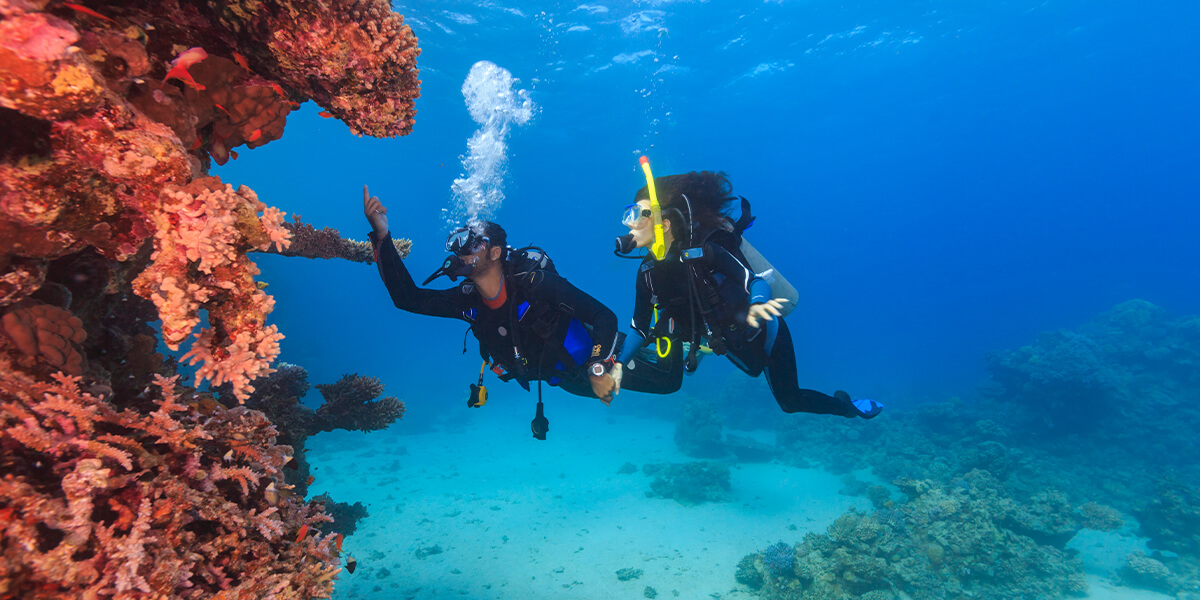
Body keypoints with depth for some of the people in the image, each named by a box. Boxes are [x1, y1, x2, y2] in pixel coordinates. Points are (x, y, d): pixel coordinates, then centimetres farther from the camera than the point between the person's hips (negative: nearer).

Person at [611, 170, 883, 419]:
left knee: (790, 400, 11)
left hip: (762, 331, -5)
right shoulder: (647, 272, -13)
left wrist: (756, 306, -55)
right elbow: (640, 327, -4)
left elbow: (756, 281, -33)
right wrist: (621, 364, -12)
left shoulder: (703, 252, -31)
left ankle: (846, 405, 37)